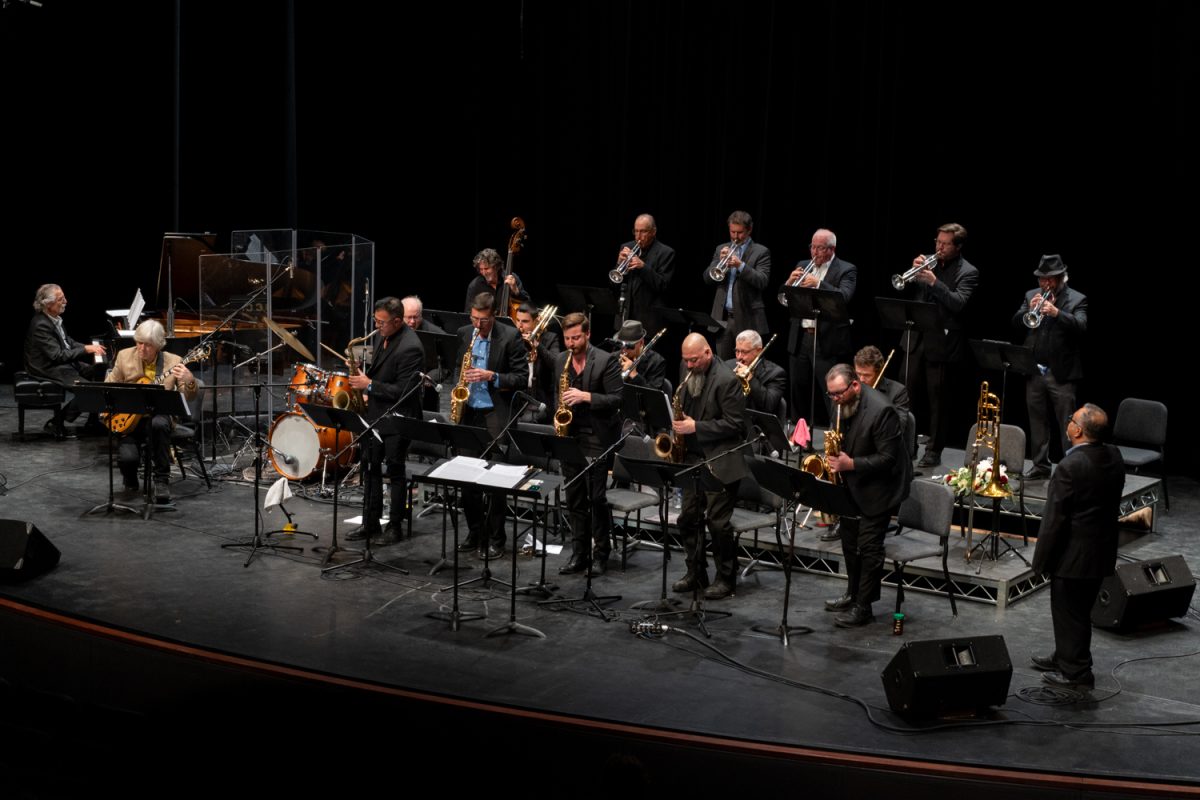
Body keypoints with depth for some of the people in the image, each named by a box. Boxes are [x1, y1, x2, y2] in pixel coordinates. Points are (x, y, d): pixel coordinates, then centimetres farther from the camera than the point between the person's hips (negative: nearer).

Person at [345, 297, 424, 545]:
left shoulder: (410, 348, -23)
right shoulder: (385, 336, 4)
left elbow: (403, 391, -24)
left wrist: (370, 385, -20)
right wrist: (367, 392, 7)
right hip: (375, 413, 9)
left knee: (395, 472, 3)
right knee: (370, 468, 13)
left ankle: (394, 527, 14)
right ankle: (370, 523, 22)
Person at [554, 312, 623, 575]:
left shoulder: (606, 361, -10)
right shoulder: (560, 361, 9)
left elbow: (617, 399, -14)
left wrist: (585, 396, -24)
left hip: (597, 439, -6)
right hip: (569, 437, 6)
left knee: (597, 498, -2)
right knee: (575, 499, 9)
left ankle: (601, 554, 9)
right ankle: (579, 553, 16)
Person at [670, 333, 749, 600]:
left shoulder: (727, 380, -18)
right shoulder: (686, 369, 5)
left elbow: (735, 424, -18)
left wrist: (696, 427, -21)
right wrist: (680, 421, 2)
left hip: (719, 461, -7)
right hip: (691, 456, 7)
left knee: (718, 521, -2)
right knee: (688, 517, 11)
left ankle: (726, 578, 10)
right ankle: (695, 572, 23)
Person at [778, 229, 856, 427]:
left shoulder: (846, 270, -1)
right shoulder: (802, 267, 15)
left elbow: (844, 297, -18)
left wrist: (818, 283, -28)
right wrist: (790, 282, -8)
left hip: (827, 341, -6)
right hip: (800, 338, 6)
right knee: (798, 391, 11)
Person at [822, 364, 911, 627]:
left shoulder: (881, 410, -26)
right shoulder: (843, 404, -2)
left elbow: (887, 458, -24)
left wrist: (851, 464, -30)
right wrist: (837, 461, -2)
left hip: (878, 487, -8)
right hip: (853, 484, 8)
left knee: (869, 546, -3)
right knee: (850, 541, 17)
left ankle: (863, 607, 5)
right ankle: (853, 595, 33)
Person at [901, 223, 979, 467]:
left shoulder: (967, 272, -6)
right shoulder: (928, 262, 10)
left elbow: (958, 303, -19)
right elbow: (907, 290, 9)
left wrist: (934, 282, -27)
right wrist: (914, 271, -9)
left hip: (942, 344, -5)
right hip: (916, 339, 5)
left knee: (939, 400, 2)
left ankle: (934, 451, 10)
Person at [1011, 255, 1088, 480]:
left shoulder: (1076, 299, -1)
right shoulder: (1031, 295, 11)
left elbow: (1081, 326, -17)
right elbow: (1016, 323, 4)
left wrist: (1057, 312, -31)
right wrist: (1029, 309, -15)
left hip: (1062, 373, -4)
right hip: (1034, 371, 5)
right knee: (1037, 421, 12)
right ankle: (1040, 465, 21)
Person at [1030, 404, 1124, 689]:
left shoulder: (1070, 467, -25)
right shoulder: (1114, 456, -2)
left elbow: (1054, 519, -20)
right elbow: (1113, 502, 9)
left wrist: (1042, 559, -11)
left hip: (1074, 555, -8)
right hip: (1102, 550, 8)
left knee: (1070, 613, 7)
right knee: (1078, 610, 22)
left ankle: (1075, 672, 17)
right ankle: (1065, 657, 37)